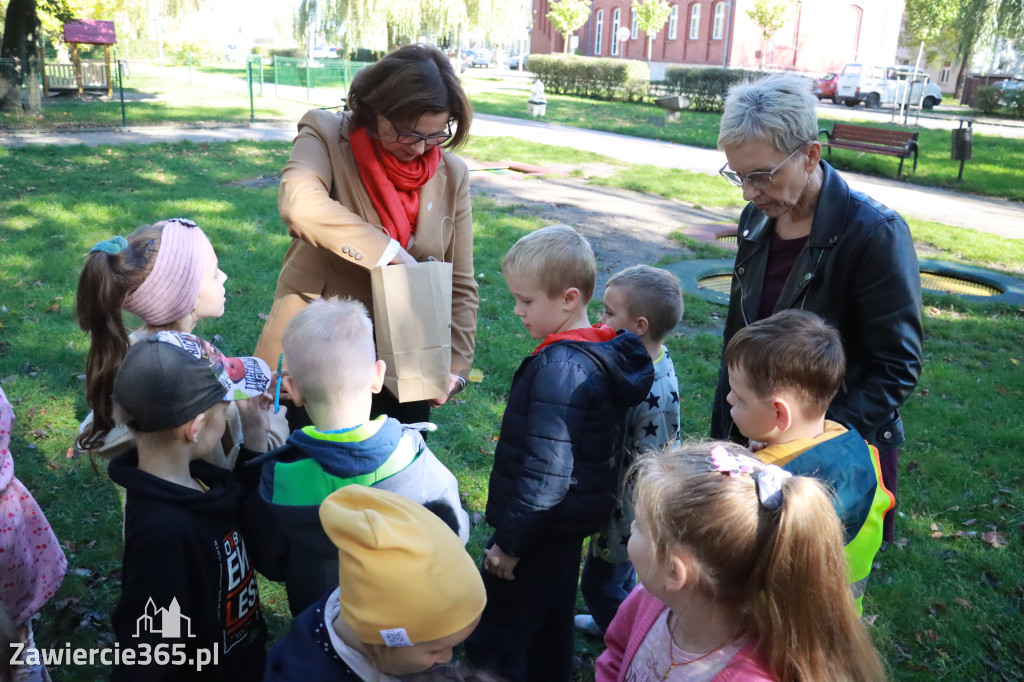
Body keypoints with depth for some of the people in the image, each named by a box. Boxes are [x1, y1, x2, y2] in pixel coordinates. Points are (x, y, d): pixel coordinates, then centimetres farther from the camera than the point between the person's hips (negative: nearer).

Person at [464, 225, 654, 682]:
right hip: (573, 522, 10)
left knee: (494, 644, 4)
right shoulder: (604, 351, 2)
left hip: (541, 528, -10)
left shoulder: (560, 367, -27)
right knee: (549, 628, 26)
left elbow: (544, 473, -27)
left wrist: (509, 542, -18)